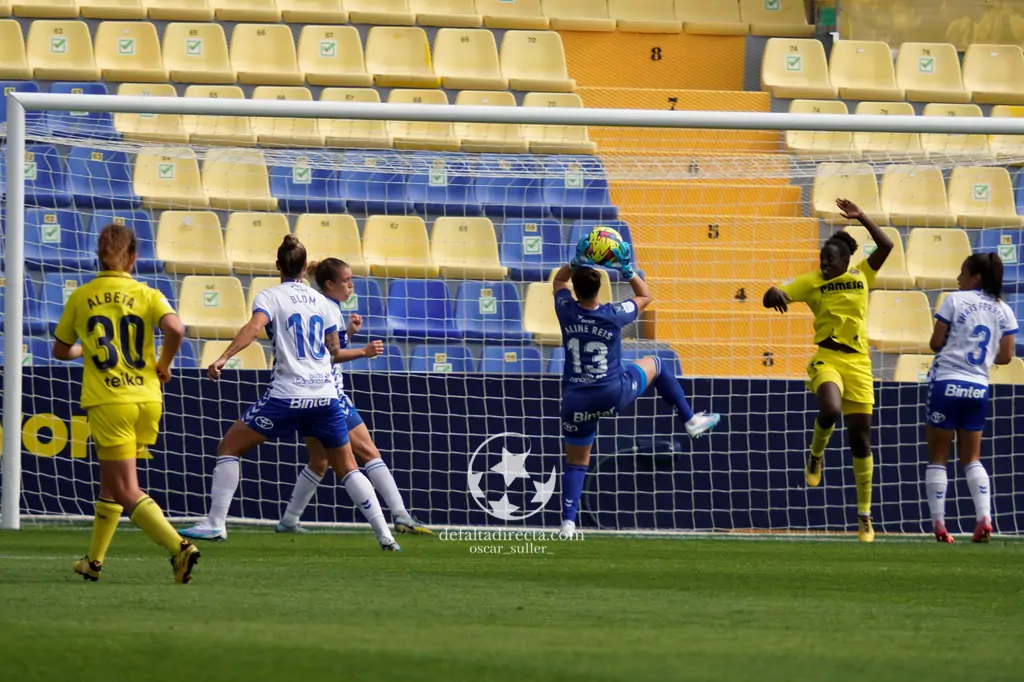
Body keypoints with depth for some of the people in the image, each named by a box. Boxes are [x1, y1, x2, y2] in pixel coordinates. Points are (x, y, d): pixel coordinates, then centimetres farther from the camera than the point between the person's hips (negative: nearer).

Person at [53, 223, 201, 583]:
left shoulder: (80, 298, 3)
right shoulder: (147, 295, 2)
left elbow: (60, 350, 15)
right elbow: (175, 329, -17)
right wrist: (163, 364, 1)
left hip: (108, 402, -3)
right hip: (147, 400, 3)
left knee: (127, 491, -6)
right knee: (111, 482, 21)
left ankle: (179, 547, -26)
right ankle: (94, 560, 29)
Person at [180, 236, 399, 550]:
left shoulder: (270, 296, 1)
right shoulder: (322, 302, 13)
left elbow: (254, 326, -20)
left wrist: (223, 357, -28)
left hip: (287, 395, -4)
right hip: (326, 393, 4)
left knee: (229, 447, 9)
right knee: (347, 468, 14)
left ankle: (215, 523, 1)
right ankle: (385, 535, 5)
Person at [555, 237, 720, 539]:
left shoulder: (567, 312, -10)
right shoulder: (613, 315, -12)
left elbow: (559, 279, 14)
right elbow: (645, 296, 10)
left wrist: (578, 262, 3)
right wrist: (628, 271, 7)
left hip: (576, 401, 1)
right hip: (614, 395, -1)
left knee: (576, 464, 13)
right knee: (654, 364, 27)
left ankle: (568, 520, -3)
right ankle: (690, 421, 32)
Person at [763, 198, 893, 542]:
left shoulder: (861, 276, 9)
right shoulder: (812, 282, 3)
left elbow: (885, 246, 5)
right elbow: (772, 297, 0)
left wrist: (861, 218, -1)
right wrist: (775, 294, -24)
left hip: (858, 363, 2)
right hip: (827, 359, -2)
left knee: (860, 438, 4)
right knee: (830, 411, -33)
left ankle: (865, 513, 13)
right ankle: (815, 456, 2)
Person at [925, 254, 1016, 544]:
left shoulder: (955, 300, -5)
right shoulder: (1003, 311, 7)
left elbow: (936, 343, -6)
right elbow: (1005, 356, 7)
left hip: (947, 381, -4)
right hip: (978, 388, 4)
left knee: (938, 456, 4)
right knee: (972, 458, 13)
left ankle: (938, 523, -3)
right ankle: (984, 517, -5)